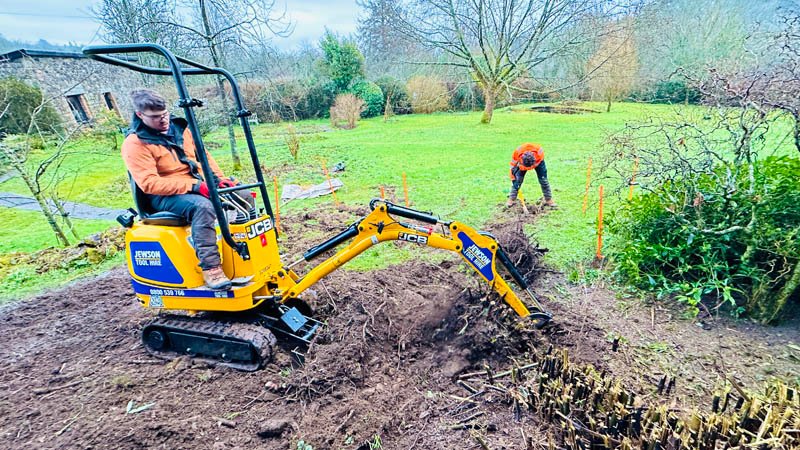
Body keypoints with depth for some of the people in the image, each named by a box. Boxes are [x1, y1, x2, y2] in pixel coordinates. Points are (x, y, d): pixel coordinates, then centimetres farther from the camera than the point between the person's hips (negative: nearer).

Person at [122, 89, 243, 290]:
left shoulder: (179, 127, 9)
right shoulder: (135, 144, -10)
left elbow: (203, 155, 17)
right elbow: (149, 183, -20)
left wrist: (219, 178, 1)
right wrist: (194, 185, -27)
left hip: (201, 185, 7)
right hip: (167, 196, -7)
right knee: (202, 206, -39)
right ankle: (211, 269, -39)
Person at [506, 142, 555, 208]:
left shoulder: (539, 152, -41)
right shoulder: (517, 153, -39)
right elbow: (513, 166, -23)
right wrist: (513, 179, -20)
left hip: (538, 161, 0)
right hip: (522, 162, 0)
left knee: (543, 179, -6)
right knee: (517, 179, -12)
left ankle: (548, 199, 6)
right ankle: (512, 199, -2)